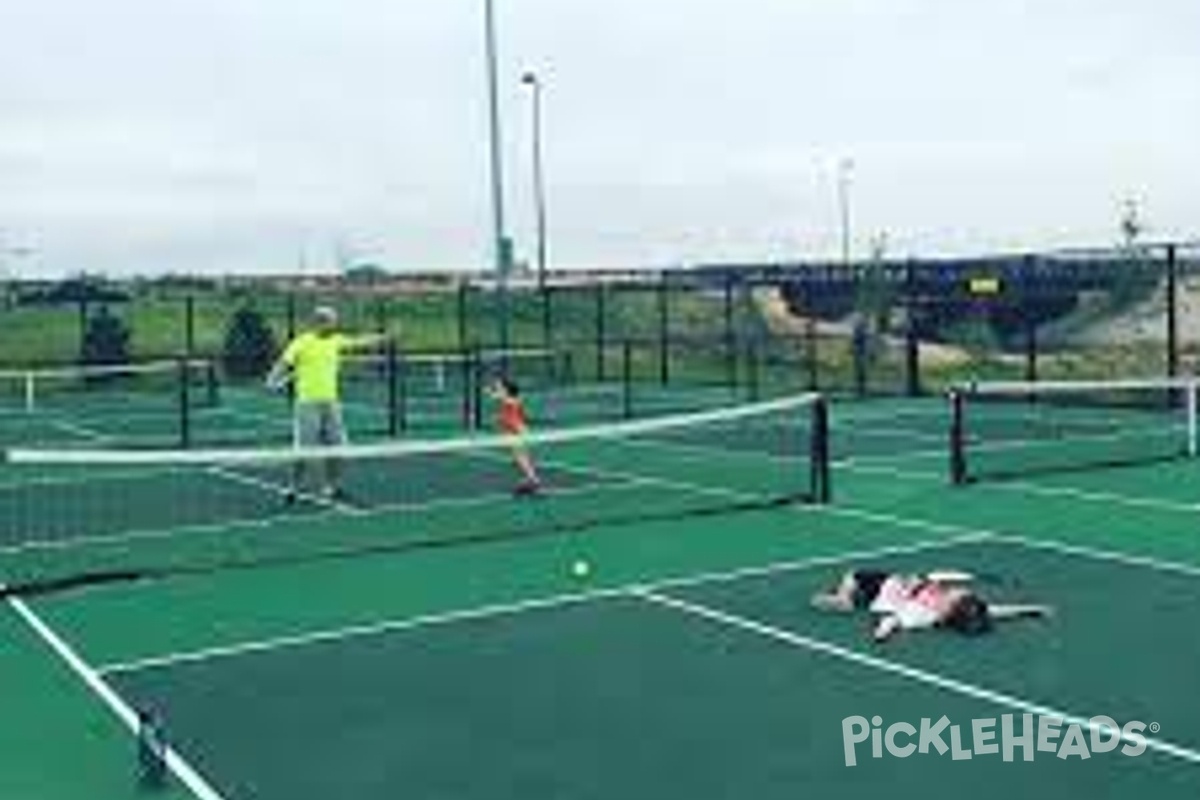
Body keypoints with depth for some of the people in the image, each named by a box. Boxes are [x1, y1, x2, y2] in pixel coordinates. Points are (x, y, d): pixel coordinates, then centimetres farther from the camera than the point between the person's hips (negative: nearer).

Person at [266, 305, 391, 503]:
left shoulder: (335, 340, 9)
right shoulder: (302, 343, -9)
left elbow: (358, 343, 23)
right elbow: (283, 364, -11)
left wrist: (383, 337, 26)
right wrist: (274, 380, -28)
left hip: (331, 402, 6)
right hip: (308, 403, -6)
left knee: (336, 446, 7)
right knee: (304, 448, -5)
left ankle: (332, 487, 19)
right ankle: (295, 488, 7)